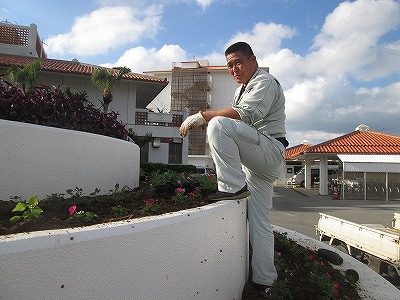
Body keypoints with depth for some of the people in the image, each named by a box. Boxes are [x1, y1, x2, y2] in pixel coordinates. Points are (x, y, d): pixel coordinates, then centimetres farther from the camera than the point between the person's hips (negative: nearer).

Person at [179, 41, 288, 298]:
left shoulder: (265, 82, -5)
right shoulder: (243, 88, 26)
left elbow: (245, 114, -24)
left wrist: (201, 116, -25)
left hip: (270, 151, -9)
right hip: (257, 161, 9)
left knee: (218, 124, -26)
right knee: (260, 221, 6)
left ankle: (234, 186, -23)